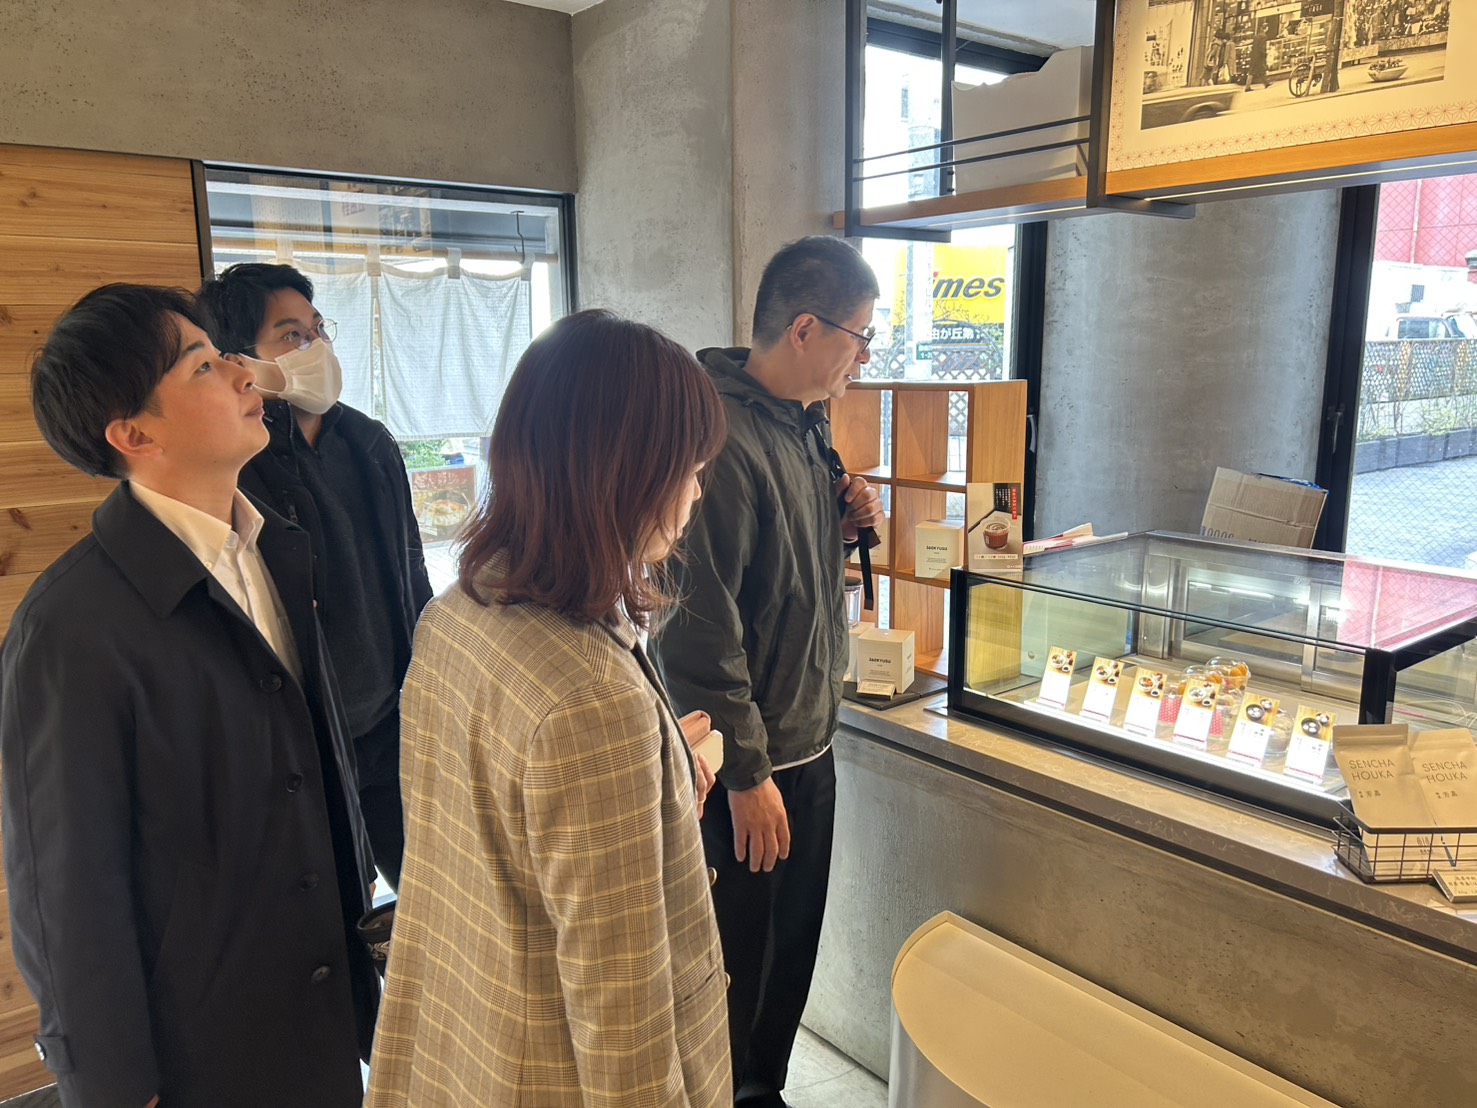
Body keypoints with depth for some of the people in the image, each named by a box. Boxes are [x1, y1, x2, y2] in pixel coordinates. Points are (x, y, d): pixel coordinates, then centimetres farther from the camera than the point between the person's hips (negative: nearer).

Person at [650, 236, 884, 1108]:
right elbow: (701, 627, -24)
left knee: (794, 947, 23)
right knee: (735, 966, 10)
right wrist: (744, 772, -19)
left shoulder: (805, 423, 8)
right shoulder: (723, 440, -23)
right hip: (747, 765, -9)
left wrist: (844, 522, 0)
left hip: (810, 742, 9)